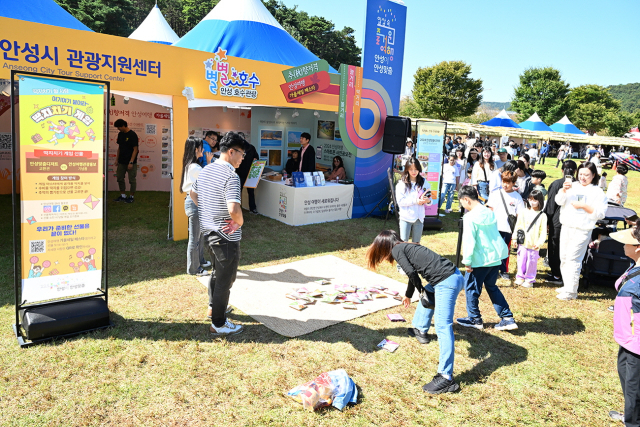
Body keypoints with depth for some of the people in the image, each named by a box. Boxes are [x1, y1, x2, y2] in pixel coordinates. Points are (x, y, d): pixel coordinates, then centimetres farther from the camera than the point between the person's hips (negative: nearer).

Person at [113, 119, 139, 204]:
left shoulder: (132, 135, -12)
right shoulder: (120, 134, 9)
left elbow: (135, 149, -14)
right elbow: (119, 147, 18)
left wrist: (131, 162, -18)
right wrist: (117, 159, 14)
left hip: (131, 162, -7)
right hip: (121, 162, 7)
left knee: (132, 180, 0)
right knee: (120, 178, 10)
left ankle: (131, 197, 11)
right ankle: (122, 196, 21)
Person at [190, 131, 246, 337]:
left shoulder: (205, 170, 5)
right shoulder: (231, 176, -23)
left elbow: (193, 193, 20)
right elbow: (234, 210, -35)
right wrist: (240, 222, -16)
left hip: (208, 231, 9)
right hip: (226, 236, -9)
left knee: (217, 271, 28)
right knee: (225, 279, 5)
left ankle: (213, 307, 45)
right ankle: (218, 324, 17)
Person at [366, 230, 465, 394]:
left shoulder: (396, 250, -1)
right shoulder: (406, 247, 25)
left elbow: (412, 273, -12)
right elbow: (414, 273, 39)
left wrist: (421, 289, 6)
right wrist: (408, 295, 54)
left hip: (446, 282, -10)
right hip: (453, 276, 10)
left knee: (443, 326, -12)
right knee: (427, 293, 34)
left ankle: (446, 378, -15)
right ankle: (420, 330, 50)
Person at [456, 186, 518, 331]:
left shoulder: (470, 217, -16)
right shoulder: (490, 213, 8)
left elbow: (468, 241, -17)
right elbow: (494, 234, 17)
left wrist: (467, 261, -11)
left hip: (479, 260, -8)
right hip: (495, 257, 8)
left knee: (471, 288, 10)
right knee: (492, 287, 19)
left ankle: (474, 319, 21)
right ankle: (508, 318, 16)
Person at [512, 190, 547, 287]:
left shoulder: (542, 215, -3)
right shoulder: (524, 212, 4)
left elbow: (543, 231, -5)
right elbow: (518, 226, 9)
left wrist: (540, 242, -13)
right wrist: (515, 238, 8)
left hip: (534, 245, -2)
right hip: (522, 242, 2)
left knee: (532, 262, 3)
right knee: (521, 260, 10)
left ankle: (529, 280, 17)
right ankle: (520, 277, 24)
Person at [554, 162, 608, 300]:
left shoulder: (598, 192, -1)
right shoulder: (573, 186, 9)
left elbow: (600, 213, -7)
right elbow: (559, 201, -3)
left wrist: (583, 206, -17)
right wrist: (564, 189, -21)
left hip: (582, 231, -5)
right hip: (566, 227, 5)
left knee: (573, 259, -8)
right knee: (564, 258, 11)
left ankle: (571, 291, -2)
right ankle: (567, 286, 24)